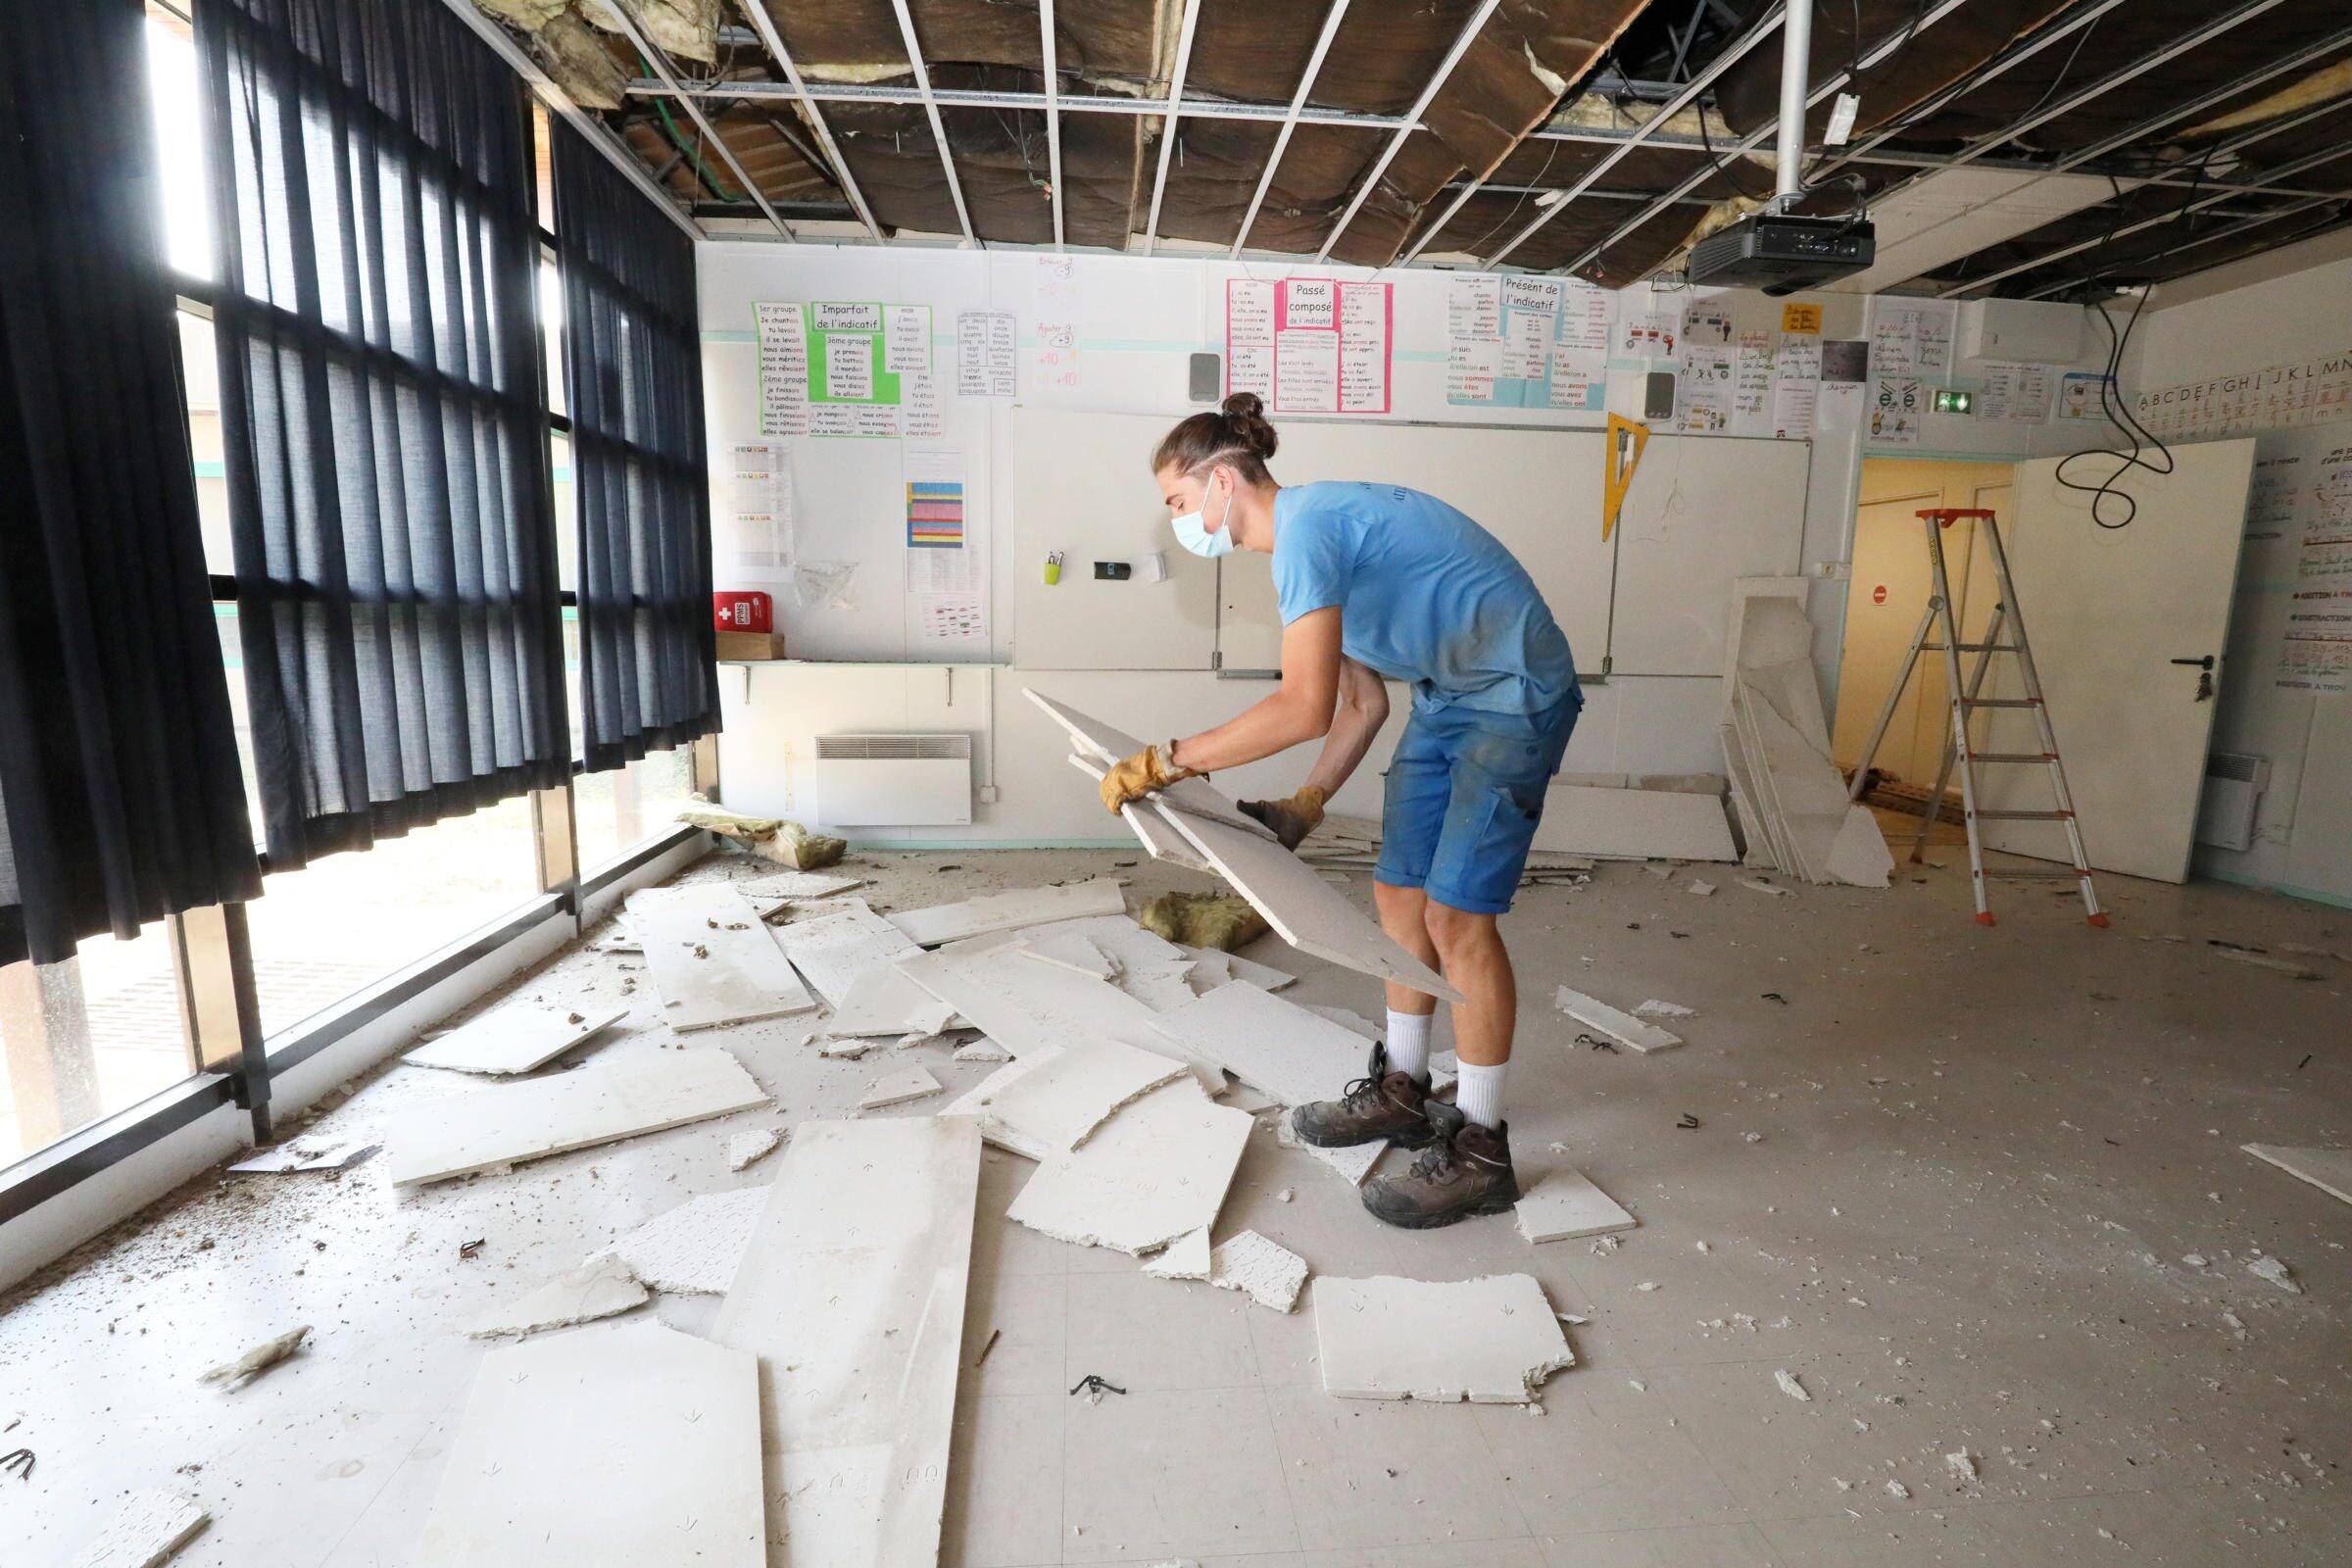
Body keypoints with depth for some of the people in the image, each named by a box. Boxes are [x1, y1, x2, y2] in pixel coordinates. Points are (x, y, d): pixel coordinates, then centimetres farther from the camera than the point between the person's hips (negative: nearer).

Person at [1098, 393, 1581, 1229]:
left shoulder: (1306, 525, -22)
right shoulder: (1310, 534, 9)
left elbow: (1304, 708, -33)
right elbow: (1362, 700, 12)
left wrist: (1167, 761, -28)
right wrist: (1305, 804, 5)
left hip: (1516, 698, -10)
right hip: (1447, 698, 10)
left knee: (1456, 914, -10)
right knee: (1399, 893, 10)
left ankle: (1481, 1151, 6)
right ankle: (1401, 1090, 27)